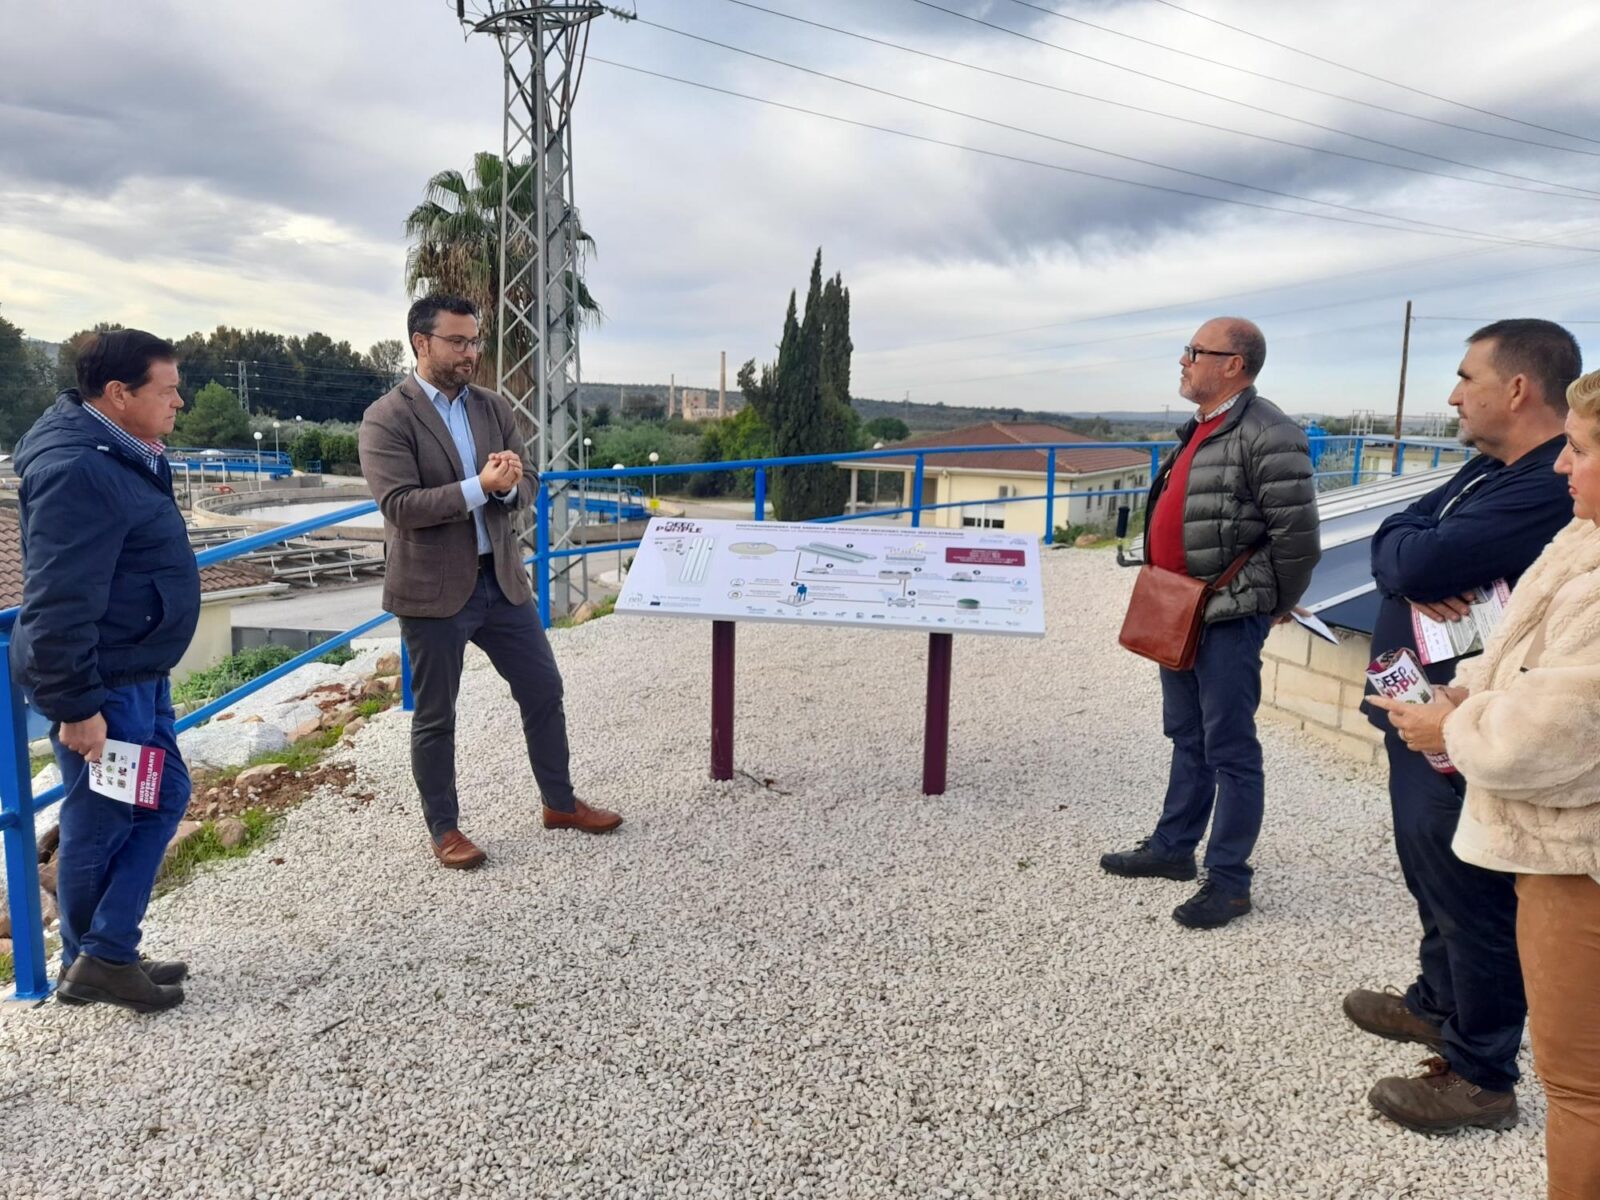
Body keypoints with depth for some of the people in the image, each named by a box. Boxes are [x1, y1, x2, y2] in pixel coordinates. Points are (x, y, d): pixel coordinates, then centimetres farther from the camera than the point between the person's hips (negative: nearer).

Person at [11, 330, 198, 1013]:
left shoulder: (120, 455, 10)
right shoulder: (78, 471, -23)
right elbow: (59, 605, -27)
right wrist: (76, 706, -24)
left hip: (136, 675, 10)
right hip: (102, 686, -10)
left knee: (164, 799, 15)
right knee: (100, 824, 4)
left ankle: (105, 957, 24)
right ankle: (94, 965, 22)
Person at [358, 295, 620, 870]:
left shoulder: (493, 408, 8)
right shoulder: (386, 418, -10)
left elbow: (524, 489, 7)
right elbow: (399, 505, -19)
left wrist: (508, 485, -17)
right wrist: (478, 486, -27)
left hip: (501, 578, 6)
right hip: (433, 589, -6)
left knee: (544, 689, 12)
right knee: (435, 717, 7)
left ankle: (560, 803, 30)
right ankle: (444, 828, 24)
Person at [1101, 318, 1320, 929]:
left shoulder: (1267, 435, -17)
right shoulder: (1198, 431, 14)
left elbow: (1297, 537, -18)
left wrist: (1271, 606, -5)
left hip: (1228, 620, -9)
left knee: (1229, 750, 1)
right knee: (1186, 738, 19)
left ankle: (1228, 880, 11)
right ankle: (1173, 847, 32)